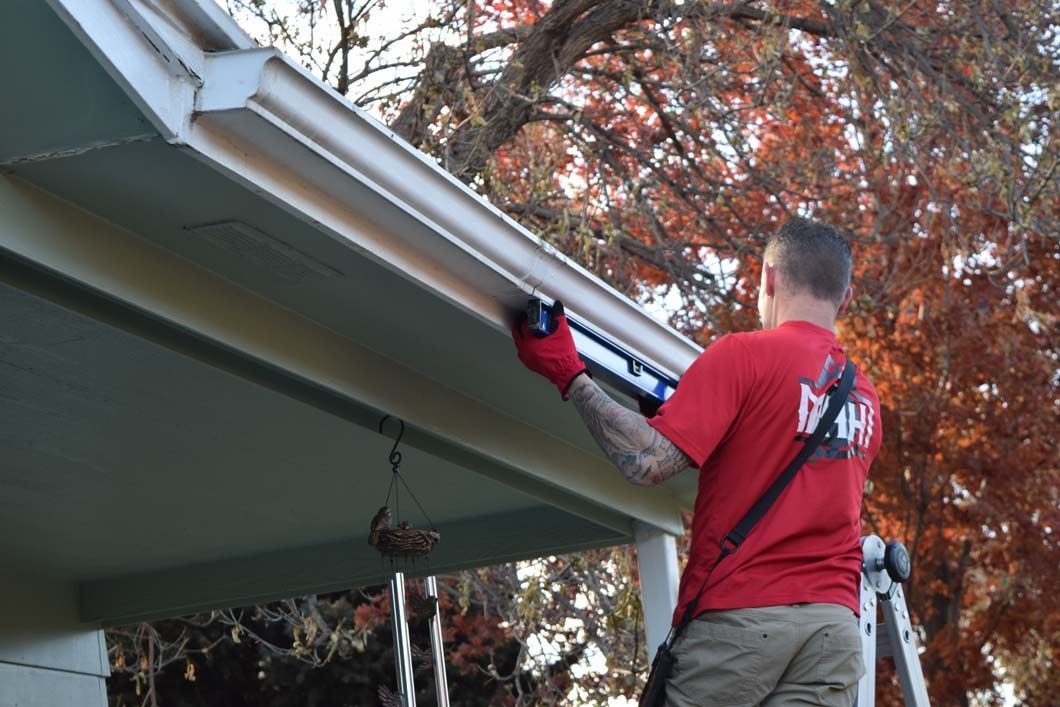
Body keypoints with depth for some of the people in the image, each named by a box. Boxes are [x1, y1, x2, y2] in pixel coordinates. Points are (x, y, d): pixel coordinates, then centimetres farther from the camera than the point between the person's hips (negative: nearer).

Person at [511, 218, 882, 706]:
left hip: (740, 614, -5)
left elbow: (647, 463, -13)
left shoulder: (743, 356, -4)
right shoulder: (866, 400, 15)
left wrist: (567, 374, -4)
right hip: (836, 626, 5)